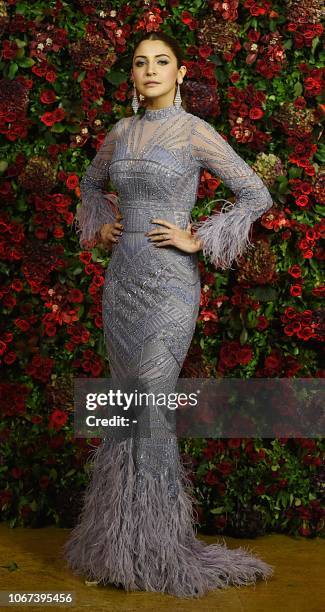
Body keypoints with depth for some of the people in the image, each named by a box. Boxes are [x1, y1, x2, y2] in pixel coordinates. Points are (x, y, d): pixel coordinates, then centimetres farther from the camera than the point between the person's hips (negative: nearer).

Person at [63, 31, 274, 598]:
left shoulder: (197, 132, -5)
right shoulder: (121, 132, 12)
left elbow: (257, 195, -7)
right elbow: (91, 182, 31)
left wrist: (198, 239, -11)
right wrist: (103, 224, 12)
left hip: (168, 282, -6)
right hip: (121, 279, 6)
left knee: (152, 410, -7)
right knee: (127, 405, 10)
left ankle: (159, 547, 7)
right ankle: (123, 534, 22)